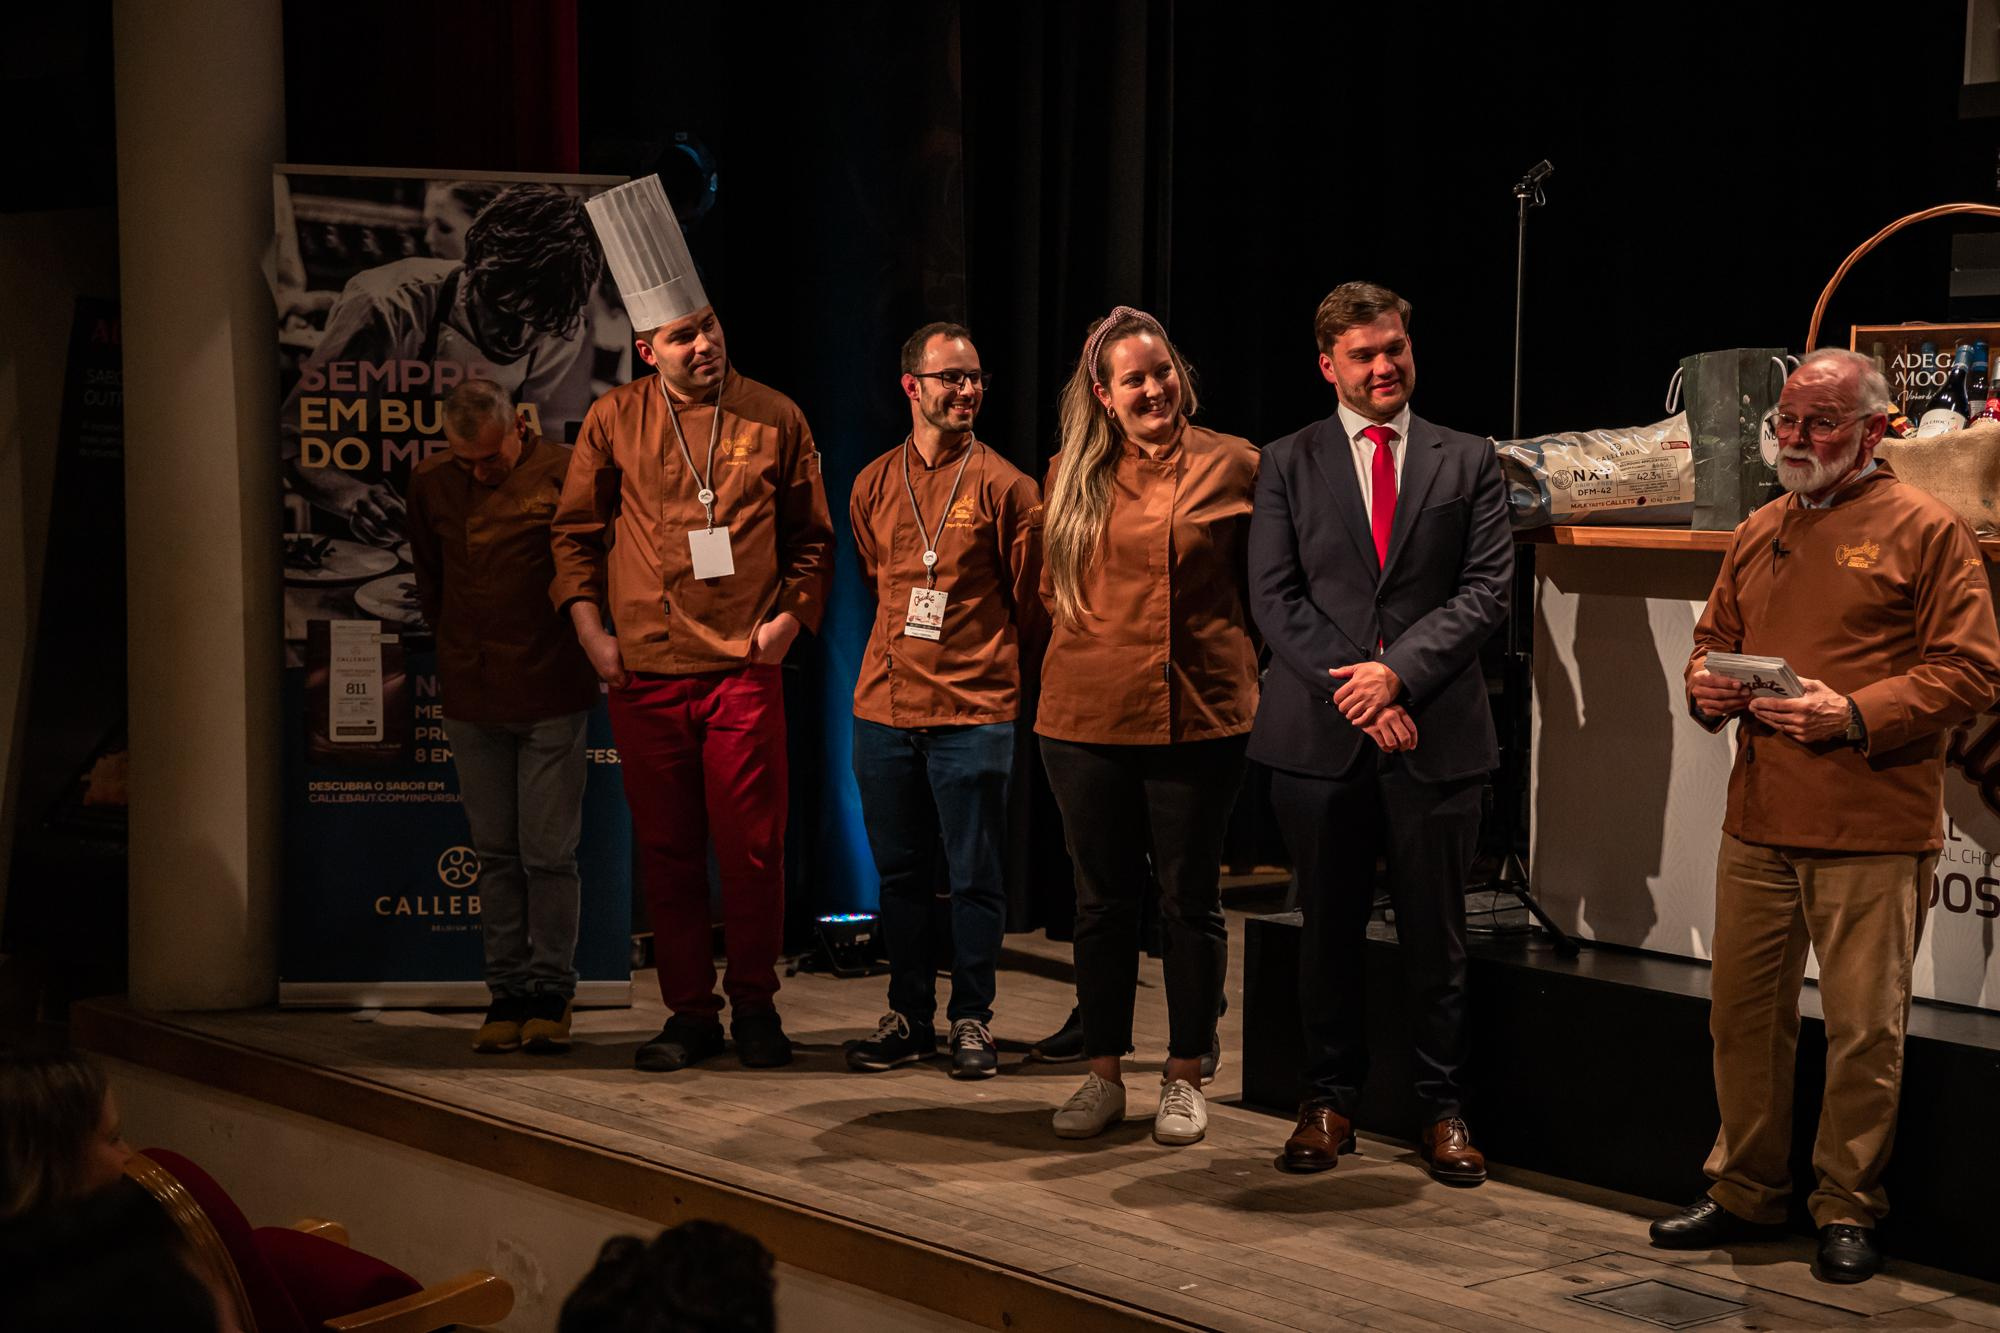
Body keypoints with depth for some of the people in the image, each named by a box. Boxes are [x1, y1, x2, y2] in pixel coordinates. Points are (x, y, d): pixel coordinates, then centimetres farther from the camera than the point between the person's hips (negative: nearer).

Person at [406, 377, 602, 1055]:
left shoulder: (563, 473, -8)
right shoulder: (430, 483, 4)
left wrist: (572, 641, 5)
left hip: (551, 695, -4)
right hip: (472, 695, 4)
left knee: (548, 852, -2)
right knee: (496, 854, 7)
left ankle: (551, 993, 7)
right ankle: (508, 992, 13)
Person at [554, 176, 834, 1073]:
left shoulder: (775, 419, 3)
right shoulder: (614, 421, 2)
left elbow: (813, 537, 11)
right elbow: (576, 532, 9)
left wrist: (791, 616, -1)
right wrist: (589, 628, 1)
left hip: (746, 670, -1)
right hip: (643, 671, 1)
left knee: (752, 848, 0)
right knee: (666, 853, 7)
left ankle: (754, 1007, 17)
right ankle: (690, 1014, 18)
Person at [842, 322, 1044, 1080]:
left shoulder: (1003, 487, -4)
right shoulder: (874, 485, 7)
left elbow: (1031, 602, 4)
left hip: (974, 711, -4)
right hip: (885, 704, 4)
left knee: (975, 876, 1)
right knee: (898, 871, 10)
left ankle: (971, 1018, 12)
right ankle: (909, 1016, 20)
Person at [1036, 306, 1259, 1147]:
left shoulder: (1232, 466, 0)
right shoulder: (1074, 476, 6)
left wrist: (1245, 674, 3)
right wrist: (1093, 640, 9)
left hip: (1199, 718, -2)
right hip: (1087, 718, 2)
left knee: (1190, 899, 6)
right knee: (1103, 898, 9)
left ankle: (1184, 1078, 17)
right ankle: (1103, 1075, 20)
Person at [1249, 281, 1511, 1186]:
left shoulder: (1468, 462, 8)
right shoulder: (1288, 465, 8)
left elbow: (1487, 592, -1)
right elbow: (1274, 598, 0)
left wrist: (1399, 672, -13)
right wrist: (1354, 690, -11)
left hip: (1436, 732, 0)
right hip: (1319, 735, 0)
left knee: (1435, 936, 5)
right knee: (1328, 933, 8)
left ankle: (1442, 1111, 15)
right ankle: (1329, 1102, 20)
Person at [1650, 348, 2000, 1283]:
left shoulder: (1924, 531, -4)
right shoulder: (1758, 534, 15)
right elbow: (1715, 636, 25)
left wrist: (1855, 715, -19)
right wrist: (1705, 683, 2)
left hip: (1873, 830, -6)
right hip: (1758, 820, 6)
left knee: (1864, 1028, 1)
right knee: (1742, 1011, 11)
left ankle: (1847, 1212, 14)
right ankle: (1744, 1193, 24)